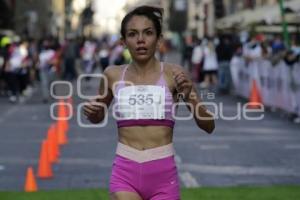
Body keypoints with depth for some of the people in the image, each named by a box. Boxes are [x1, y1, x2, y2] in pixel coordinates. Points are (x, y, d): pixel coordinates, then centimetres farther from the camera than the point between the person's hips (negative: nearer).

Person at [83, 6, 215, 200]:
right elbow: (98, 117, 23)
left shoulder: (173, 74, -2)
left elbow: (208, 126, 0)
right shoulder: (113, 75, 4)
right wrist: (91, 112, 0)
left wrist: (189, 96, -18)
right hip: (125, 174, 1)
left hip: (163, 175, -1)